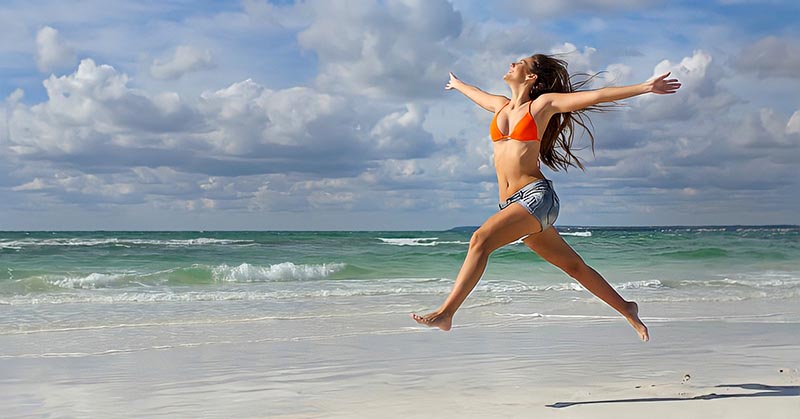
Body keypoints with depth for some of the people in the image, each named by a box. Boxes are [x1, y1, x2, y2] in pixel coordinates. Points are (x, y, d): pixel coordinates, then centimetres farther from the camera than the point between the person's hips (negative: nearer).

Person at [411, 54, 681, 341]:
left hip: (536, 196, -7)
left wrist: (646, 87, -6)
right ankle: (626, 309, 23)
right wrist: (457, 84, 58)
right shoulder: (500, 105, 18)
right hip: (512, 205, 7)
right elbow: (477, 94, 40)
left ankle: (445, 313, -26)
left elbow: (597, 96, -2)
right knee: (573, 266, 11)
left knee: (481, 239, -26)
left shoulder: (543, 104, 1)